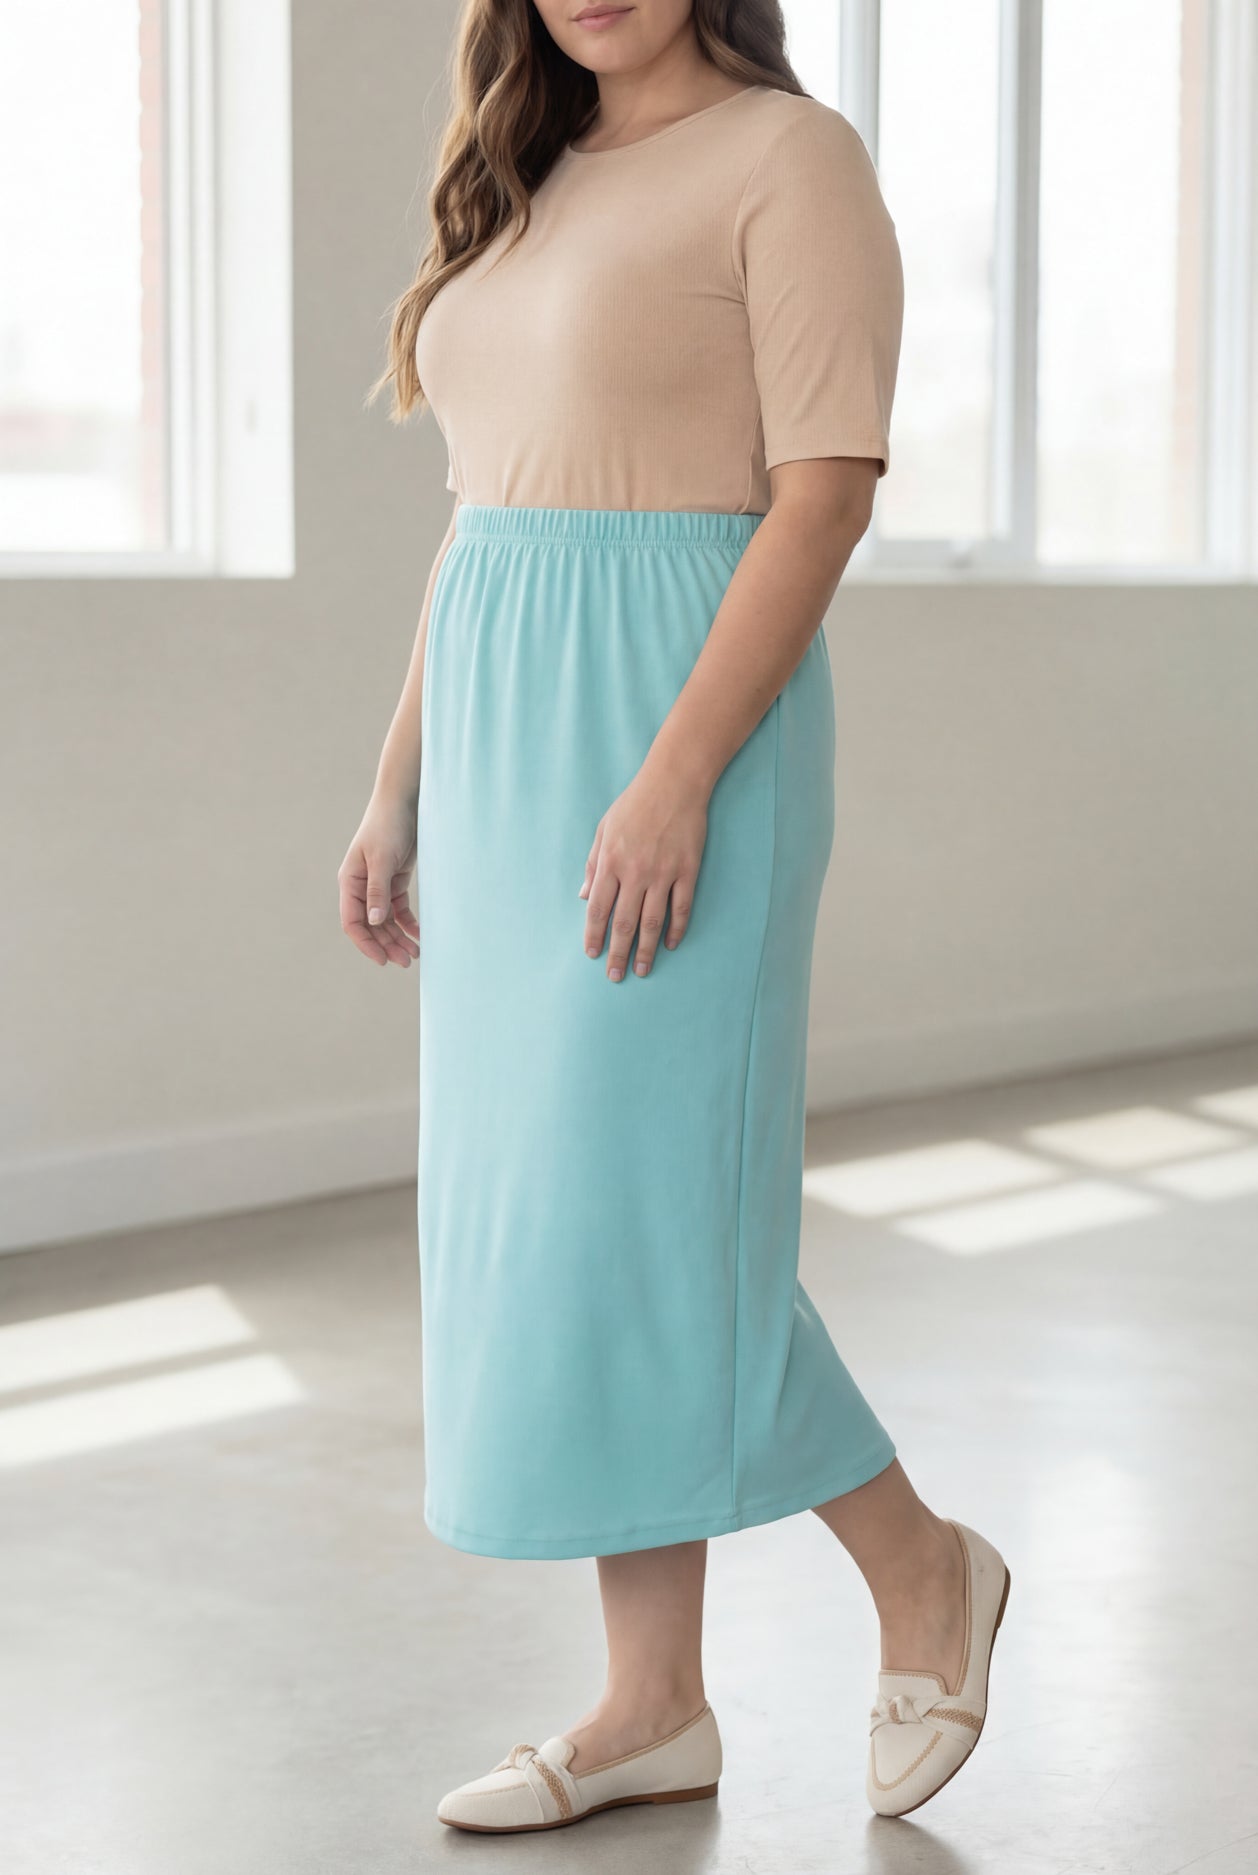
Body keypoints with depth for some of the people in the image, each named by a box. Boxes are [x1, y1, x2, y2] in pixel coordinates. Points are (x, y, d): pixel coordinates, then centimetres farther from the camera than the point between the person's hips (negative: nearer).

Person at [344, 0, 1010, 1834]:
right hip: (509, 739, 8)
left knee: (635, 1204, -9)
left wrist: (675, 777, -23)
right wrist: (398, 789, 13)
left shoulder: (792, 154, -6)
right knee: (541, 1209, 6)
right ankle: (653, 1703, 13)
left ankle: (921, 1566, 13)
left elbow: (828, 493, -15)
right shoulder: (531, 190, 16)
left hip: (681, 719, -8)